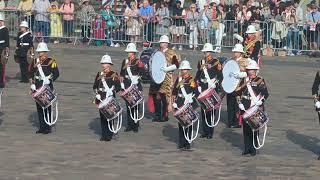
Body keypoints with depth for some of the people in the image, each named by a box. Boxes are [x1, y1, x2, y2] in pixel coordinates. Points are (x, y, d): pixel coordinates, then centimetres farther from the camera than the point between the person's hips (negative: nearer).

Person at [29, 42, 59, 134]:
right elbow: (30, 73, 14)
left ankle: (48, 127, 3)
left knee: (47, 107, -3)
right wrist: (32, 84, 2)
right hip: (37, 88, 5)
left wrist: (49, 80, -20)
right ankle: (42, 127, 14)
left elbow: (56, 74, -7)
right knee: (39, 107, 7)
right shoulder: (35, 62, 11)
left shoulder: (51, 61, -4)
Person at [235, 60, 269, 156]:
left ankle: (253, 148, 6)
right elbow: (238, 92, 15)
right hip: (245, 109, 4)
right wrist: (240, 103, 3)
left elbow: (265, 94, -4)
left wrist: (260, 102, -17)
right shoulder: (244, 81, 11)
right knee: (246, 128, 5)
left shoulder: (260, 81, -1)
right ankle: (247, 148, 13)